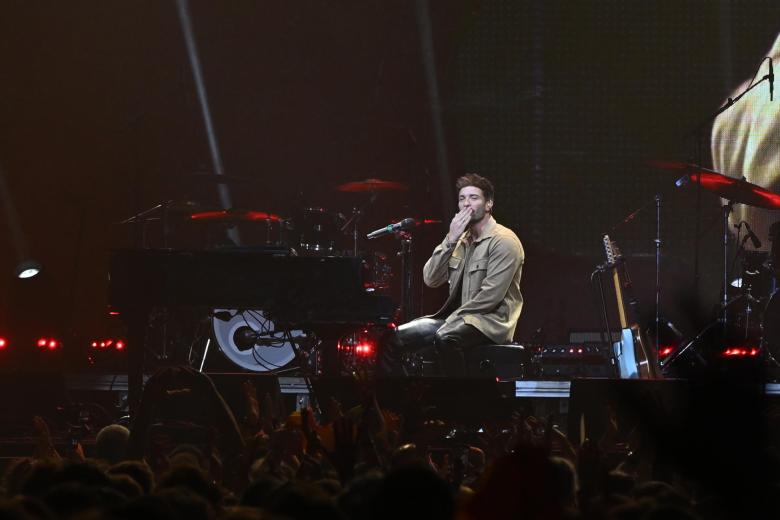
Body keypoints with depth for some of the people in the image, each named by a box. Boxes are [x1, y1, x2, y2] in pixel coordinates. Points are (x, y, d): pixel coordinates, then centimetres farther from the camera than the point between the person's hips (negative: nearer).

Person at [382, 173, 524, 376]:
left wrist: (452, 318, -17)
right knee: (392, 340, -5)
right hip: (458, 318, 8)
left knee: (444, 338, -38)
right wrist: (450, 240, -6)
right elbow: (430, 279, 4)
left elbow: (490, 296, -19)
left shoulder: (503, 241, -10)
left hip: (490, 320, -8)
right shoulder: (462, 240, 16)